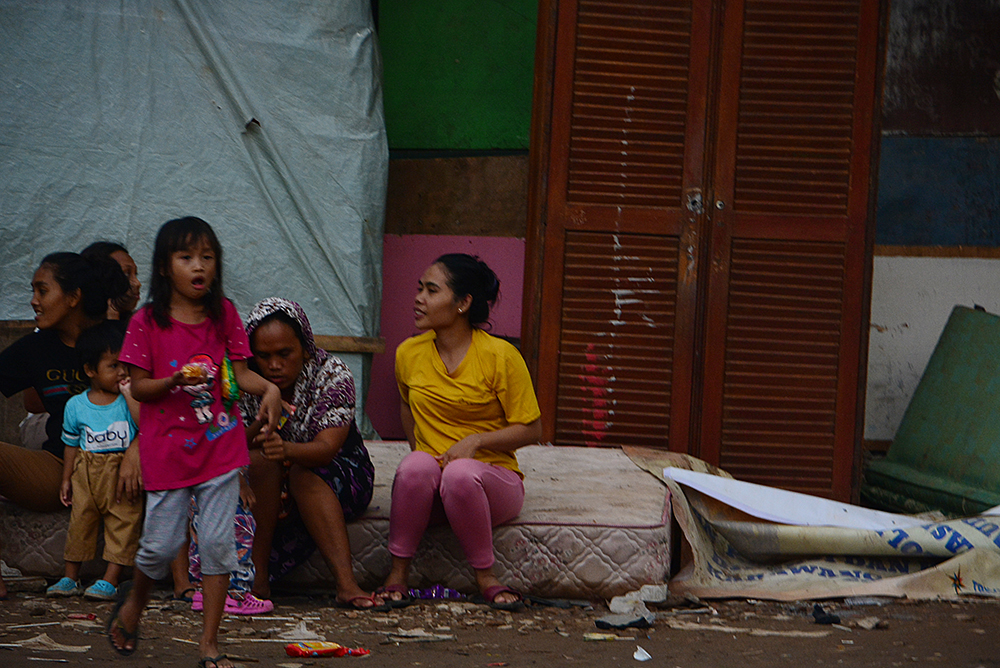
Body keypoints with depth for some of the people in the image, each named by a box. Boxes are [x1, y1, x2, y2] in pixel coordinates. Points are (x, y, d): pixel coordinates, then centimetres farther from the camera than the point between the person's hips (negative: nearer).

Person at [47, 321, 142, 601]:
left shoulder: (129, 400, -3)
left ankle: (110, 580, 1)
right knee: (80, 522, 6)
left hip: (123, 473, -2)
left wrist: (129, 396, -18)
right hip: (86, 473, 2)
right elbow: (71, 444, 12)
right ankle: (70, 578, 18)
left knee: (123, 523, -5)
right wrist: (66, 479, 11)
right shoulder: (76, 405, 3)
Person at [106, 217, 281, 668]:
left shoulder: (224, 315, 3)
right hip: (168, 449, -2)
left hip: (221, 445, 2)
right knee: (162, 545, 1)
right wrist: (174, 381, -21)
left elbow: (240, 374, 2)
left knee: (218, 542, 0)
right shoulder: (147, 323, -5)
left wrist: (268, 387, -18)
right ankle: (134, 600, 34)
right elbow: (138, 388, -4)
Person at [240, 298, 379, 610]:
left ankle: (346, 582, -44)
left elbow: (326, 448, -31)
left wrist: (287, 450, -52)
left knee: (303, 473, -35)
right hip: (265, 484, 2)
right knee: (261, 460, -31)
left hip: (337, 482, -2)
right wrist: (256, 432, -41)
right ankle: (258, 576, -31)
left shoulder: (333, 373, -18)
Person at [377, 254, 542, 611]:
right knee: (416, 465, -33)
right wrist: (420, 453, 11)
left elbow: (531, 430, -5)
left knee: (461, 473, -38)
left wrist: (475, 441, -18)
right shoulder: (409, 354, 5)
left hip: (493, 476, -3)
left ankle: (485, 576, -20)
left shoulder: (500, 356, -9)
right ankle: (398, 572, -20)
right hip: (427, 488, 3)